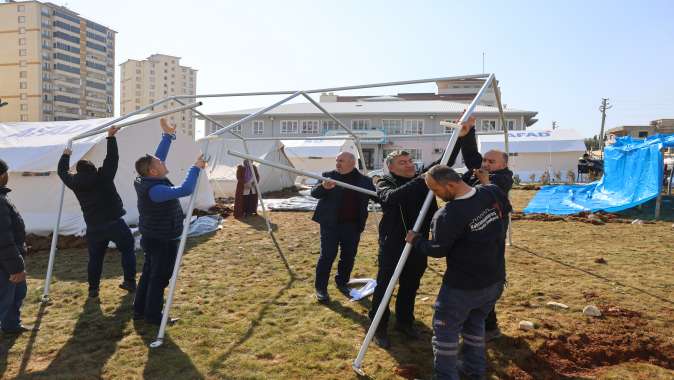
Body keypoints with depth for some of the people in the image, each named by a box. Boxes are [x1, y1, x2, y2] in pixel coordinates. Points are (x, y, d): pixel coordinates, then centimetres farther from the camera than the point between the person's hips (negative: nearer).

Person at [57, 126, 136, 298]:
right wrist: (111, 137, 2)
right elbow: (112, 158, -3)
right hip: (115, 223, -3)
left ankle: (93, 288, 19)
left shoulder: (75, 183, 4)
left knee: (95, 257, 16)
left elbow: (62, 172, 22)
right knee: (128, 250, 11)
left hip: (93, 228, 3)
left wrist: (66, 155, 38)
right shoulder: (103, 176, -5)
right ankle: (130, 282, 10)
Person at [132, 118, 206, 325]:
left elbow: (158, 156, 7)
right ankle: (153, 315, 13)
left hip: (152, 238, 10)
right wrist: (196, 168, -28)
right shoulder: (155, 190, -30)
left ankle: (139, 310, 30)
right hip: (163, 241, -9)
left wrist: (167, 135, 9)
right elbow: (185, 190, -39)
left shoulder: (145, 181, -3)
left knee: (148, 273, 19)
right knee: (159, 278, 3)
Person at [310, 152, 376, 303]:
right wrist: (323, 187, -30)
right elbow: (314, 193, -9)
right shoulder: (328, 176, -1)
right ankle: (320, 288, 12)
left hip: (352, 225, 3)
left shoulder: (364, 181, 3)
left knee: (349, 256, 12)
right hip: (330, 223, -2)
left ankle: (342, 282, 33)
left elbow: (377, 197, 6)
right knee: (327, 256, -2)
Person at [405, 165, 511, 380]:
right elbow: (505, 210, 14)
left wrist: (415, 240, 4)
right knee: (475, 323, 26)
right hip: (495, 280, 7)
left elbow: (437, 250, -13)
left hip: (463, 286, -7)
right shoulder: (494, 193, -10)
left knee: (445, 329, 12)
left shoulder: (448, 215, -27)